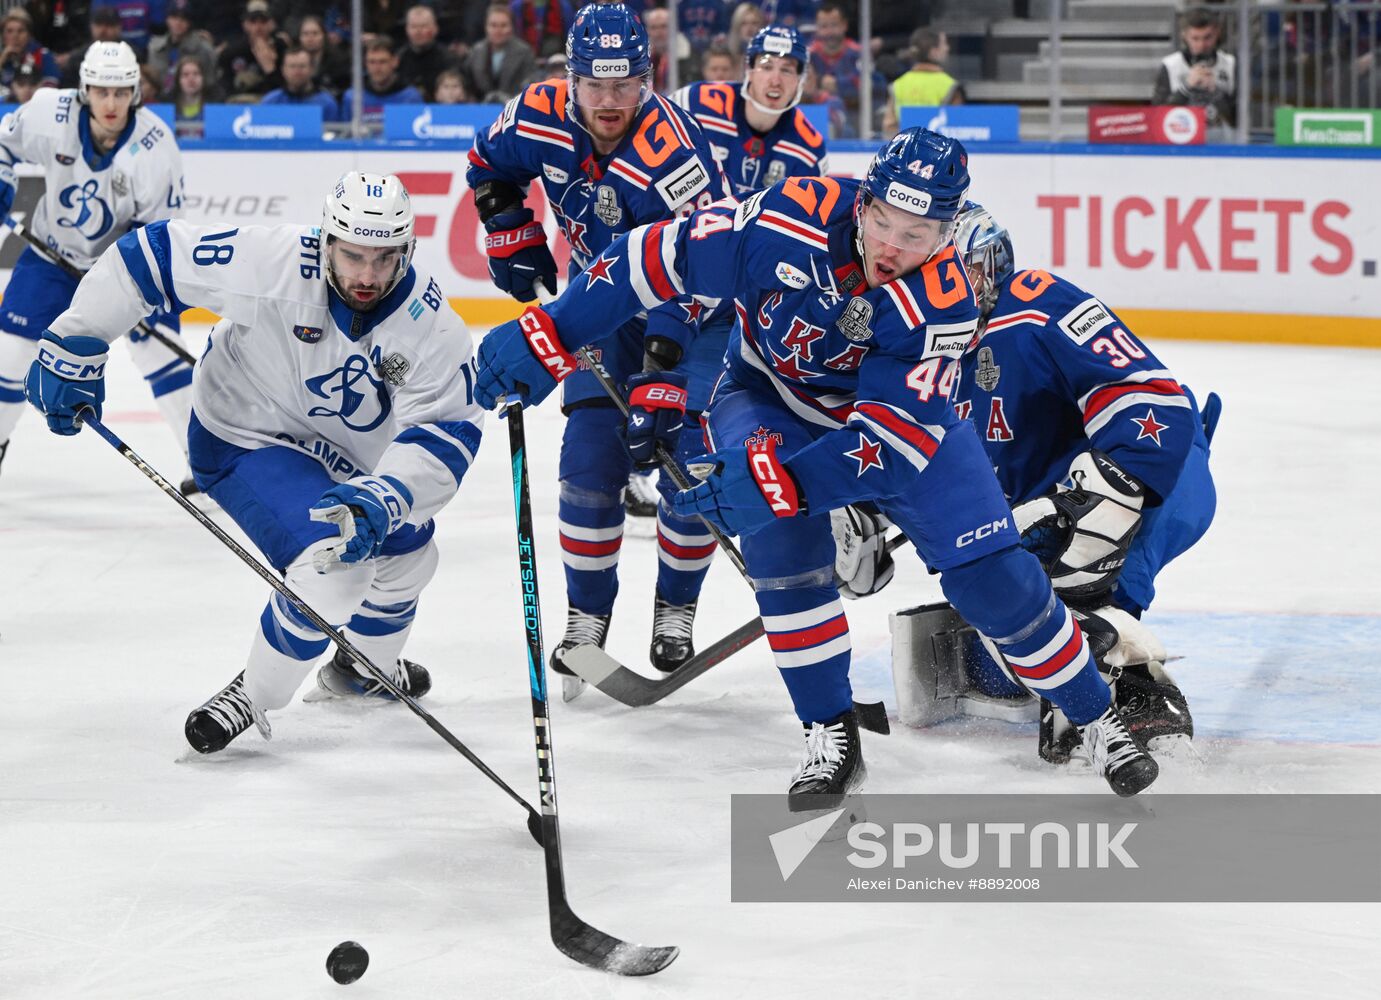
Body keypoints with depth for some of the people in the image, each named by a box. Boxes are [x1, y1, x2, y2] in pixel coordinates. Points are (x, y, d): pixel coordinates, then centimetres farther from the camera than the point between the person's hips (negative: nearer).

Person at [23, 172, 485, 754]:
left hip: (352, 454, 6)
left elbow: (444, 437, -29)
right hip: (246, 439, -6)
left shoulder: (431, 324, -25)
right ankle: (253, 698, -4)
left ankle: (363, 668, 53)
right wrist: (75, 348, -23)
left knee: (405, 558, 22)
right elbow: (147, 253, -25)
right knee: (331, 568, -25)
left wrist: (381, 499, -47)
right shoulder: (270, 265, -34)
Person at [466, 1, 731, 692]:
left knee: (694, 459, -9)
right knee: (591, 453, -7)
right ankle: (588, 616, 6)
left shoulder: (672, 151, -34)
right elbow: (490, 167, 8)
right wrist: (513, 241, 2)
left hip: (688, 306, -3)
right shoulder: (540, 119, -17)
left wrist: (661, 372, -45)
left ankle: (676, 609, 12)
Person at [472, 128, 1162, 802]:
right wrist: (547, 336, -22)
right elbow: (659, 258, -22)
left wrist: (773, 481, -46)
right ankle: (831, 738, -13)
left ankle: (1097, 721, 14)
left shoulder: (943, 306, -31)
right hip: (770, 398, 0)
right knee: (782, 535, -28)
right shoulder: (792, 222, -31)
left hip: (904, 414, 0)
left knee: (994, 576, -8)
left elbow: (886, 443, -35)